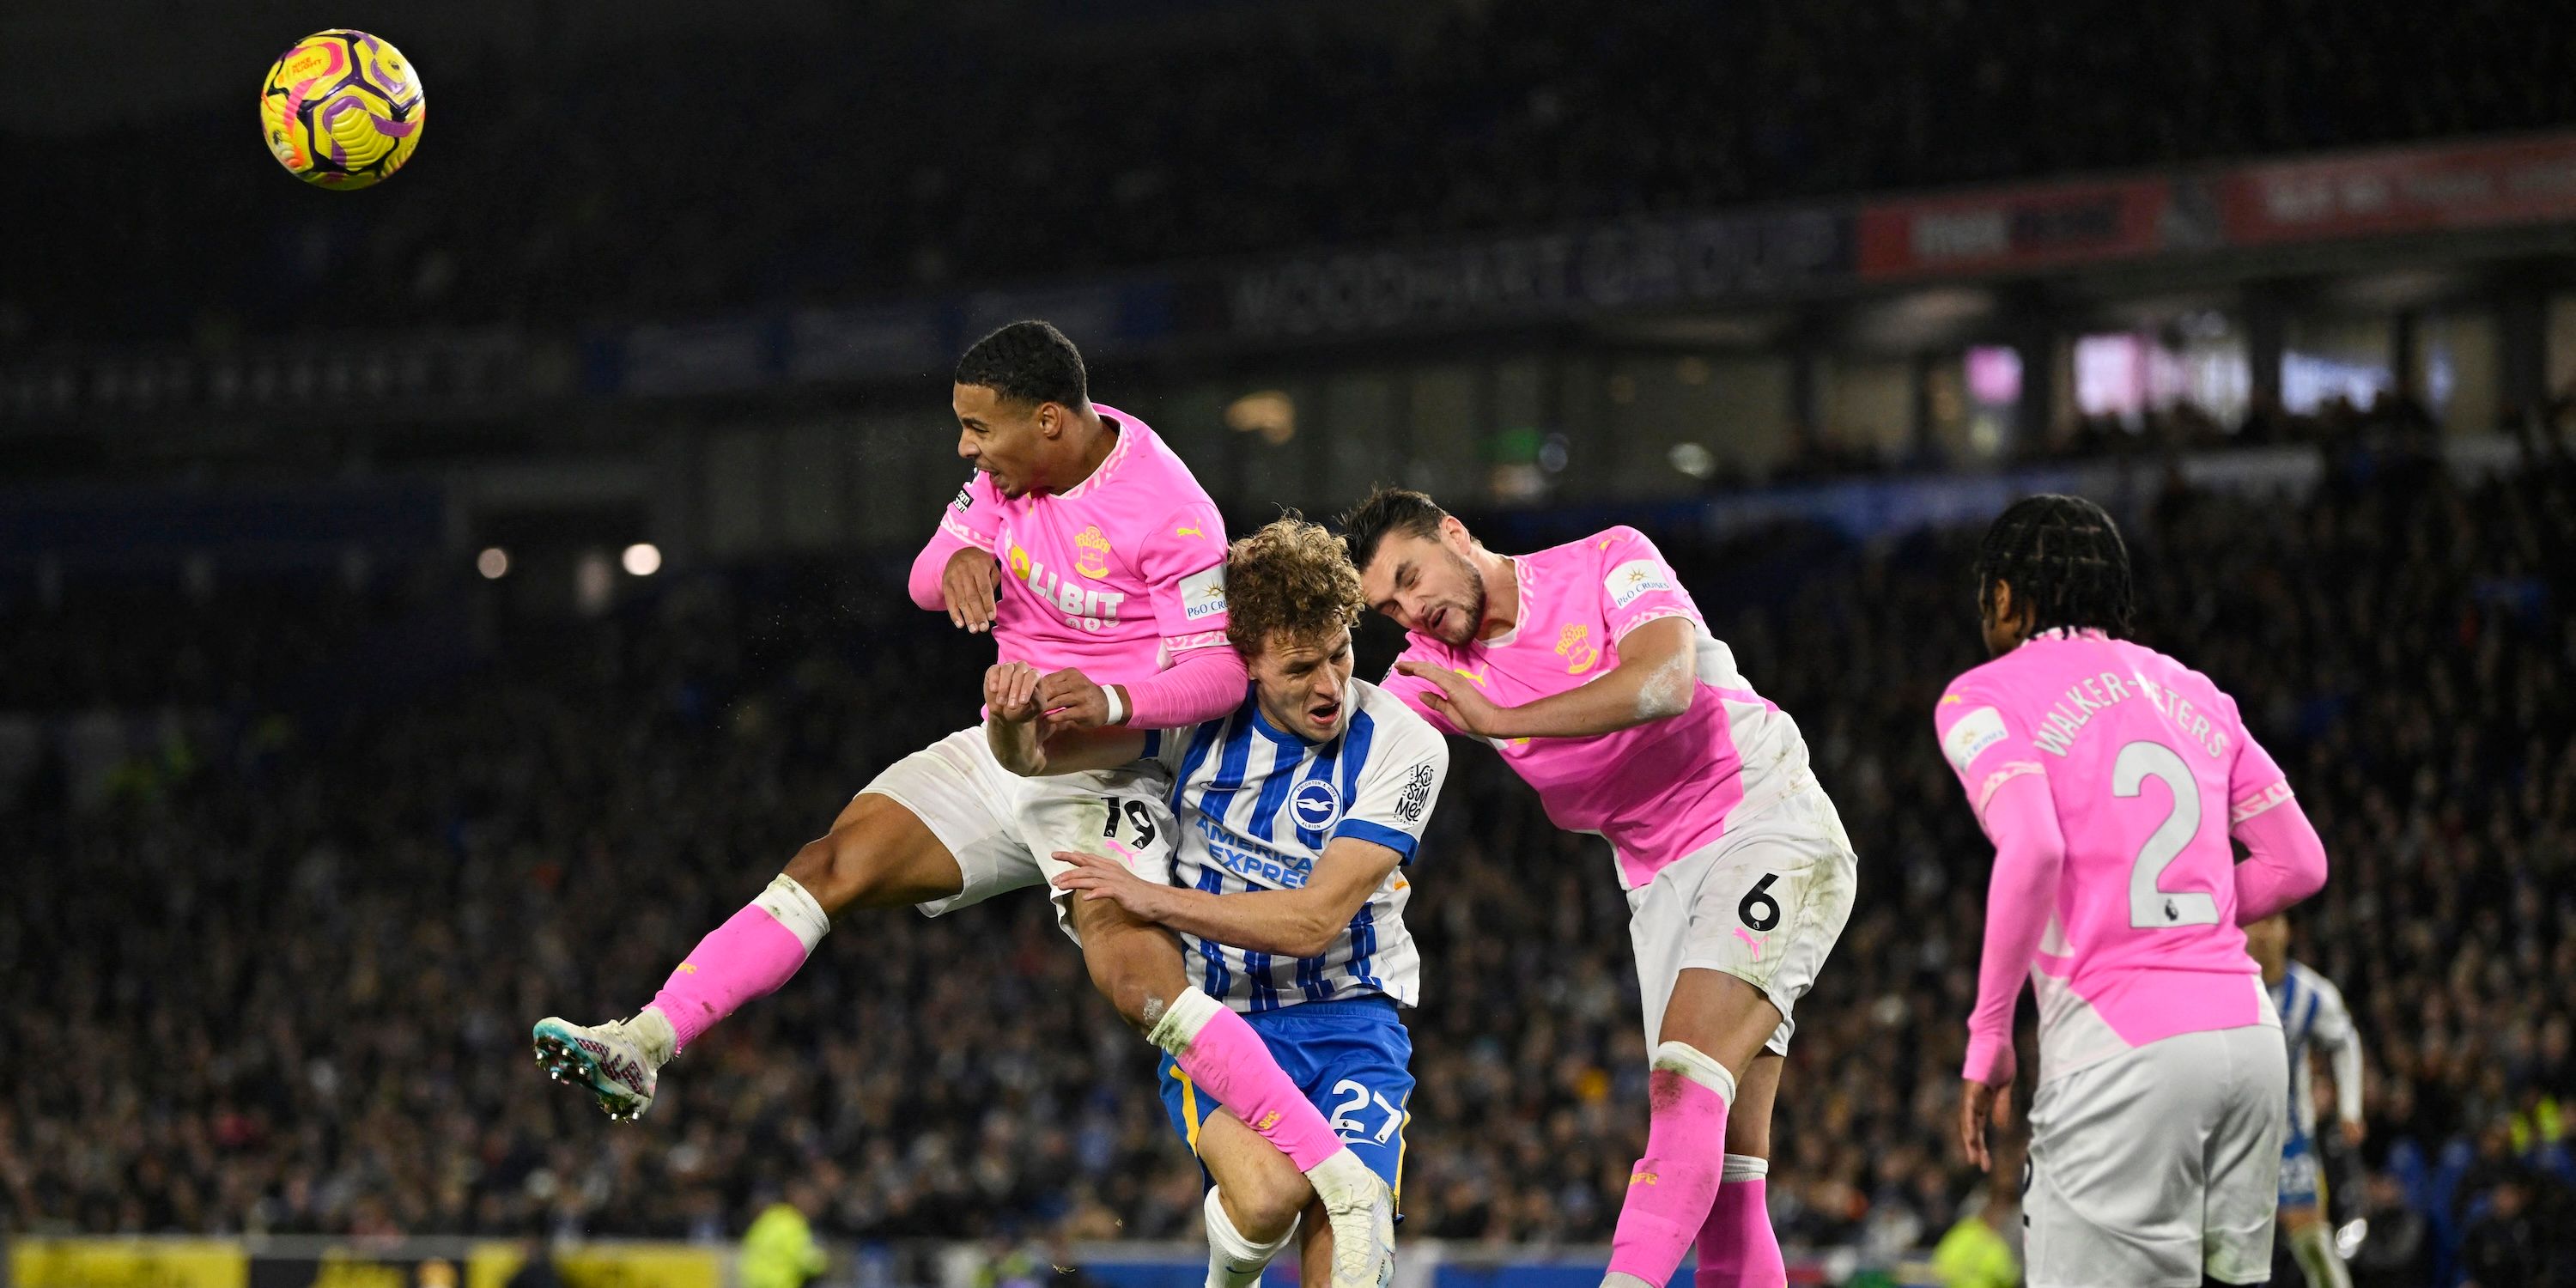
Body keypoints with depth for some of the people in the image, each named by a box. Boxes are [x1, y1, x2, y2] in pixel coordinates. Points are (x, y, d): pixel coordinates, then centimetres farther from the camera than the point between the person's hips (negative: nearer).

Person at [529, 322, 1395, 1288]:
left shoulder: (1167, 510, -20)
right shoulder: (1011, 466, 2)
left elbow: (1220, 671, -19)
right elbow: (928, 580, 15)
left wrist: (1113, 702, -36)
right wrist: (958, 559, -9)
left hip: (1109, 769, -8)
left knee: (1134, 975, -27)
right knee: (831, 866, -8)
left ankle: (1349, 1187, -27)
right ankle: (647, 1046, -12)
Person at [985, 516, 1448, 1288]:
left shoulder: (1403, 746, -11)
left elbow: (1314, 921, -18)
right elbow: (1032, 755, -3)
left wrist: (1156, 899, -23)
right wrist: (1013, 716, -28)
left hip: (1347, 1018, 0)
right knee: (1269, 1192, -29)